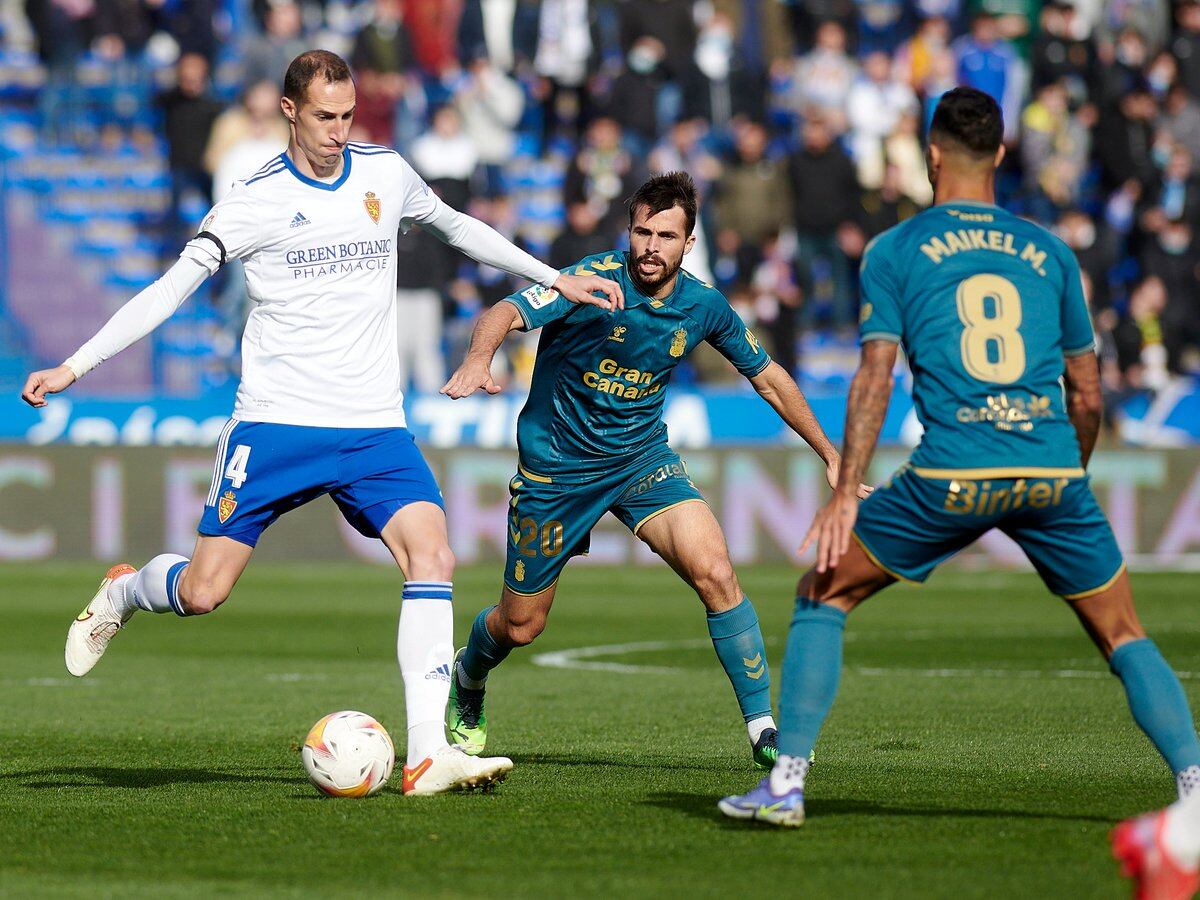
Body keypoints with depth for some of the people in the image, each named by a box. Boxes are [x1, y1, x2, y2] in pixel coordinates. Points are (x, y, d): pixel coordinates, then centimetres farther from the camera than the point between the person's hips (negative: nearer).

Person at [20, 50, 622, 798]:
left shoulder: (385, 174, 7)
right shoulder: (256, 201, -5)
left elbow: (456, 226, 26)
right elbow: (172, 287, -6)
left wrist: (555, 279, 26)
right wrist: (74, 367, -13)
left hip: (375, 427, 3)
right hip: (276, 425, -3)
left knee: (432, 556, -18)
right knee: (204, 592, -5)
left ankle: (429, 756, -21)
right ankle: (123, 592, 32)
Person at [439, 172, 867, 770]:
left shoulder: (703, 307, -7)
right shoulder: (598, 281, -20)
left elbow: (767, 377, 9)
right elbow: (508, 313, -34)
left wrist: (831, 455, 12)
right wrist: (478, 361, -56)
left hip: (642, 458, 3)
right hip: (556, 466, -3)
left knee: (715, 572, -22)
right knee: (519, 626, 8)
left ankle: (762, 727, -13)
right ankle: (468, 680, 44)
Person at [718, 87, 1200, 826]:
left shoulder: (895, 251, 9)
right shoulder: (1050, 252, 16)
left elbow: (876, 377, -1)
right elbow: (1086, 393, 17)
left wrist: (846, 494, -2)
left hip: (950, 479, -2)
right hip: (1052, 473, 2)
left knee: (823, 595, 15)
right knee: (1124, 634, 15)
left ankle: (788, 783, 7)